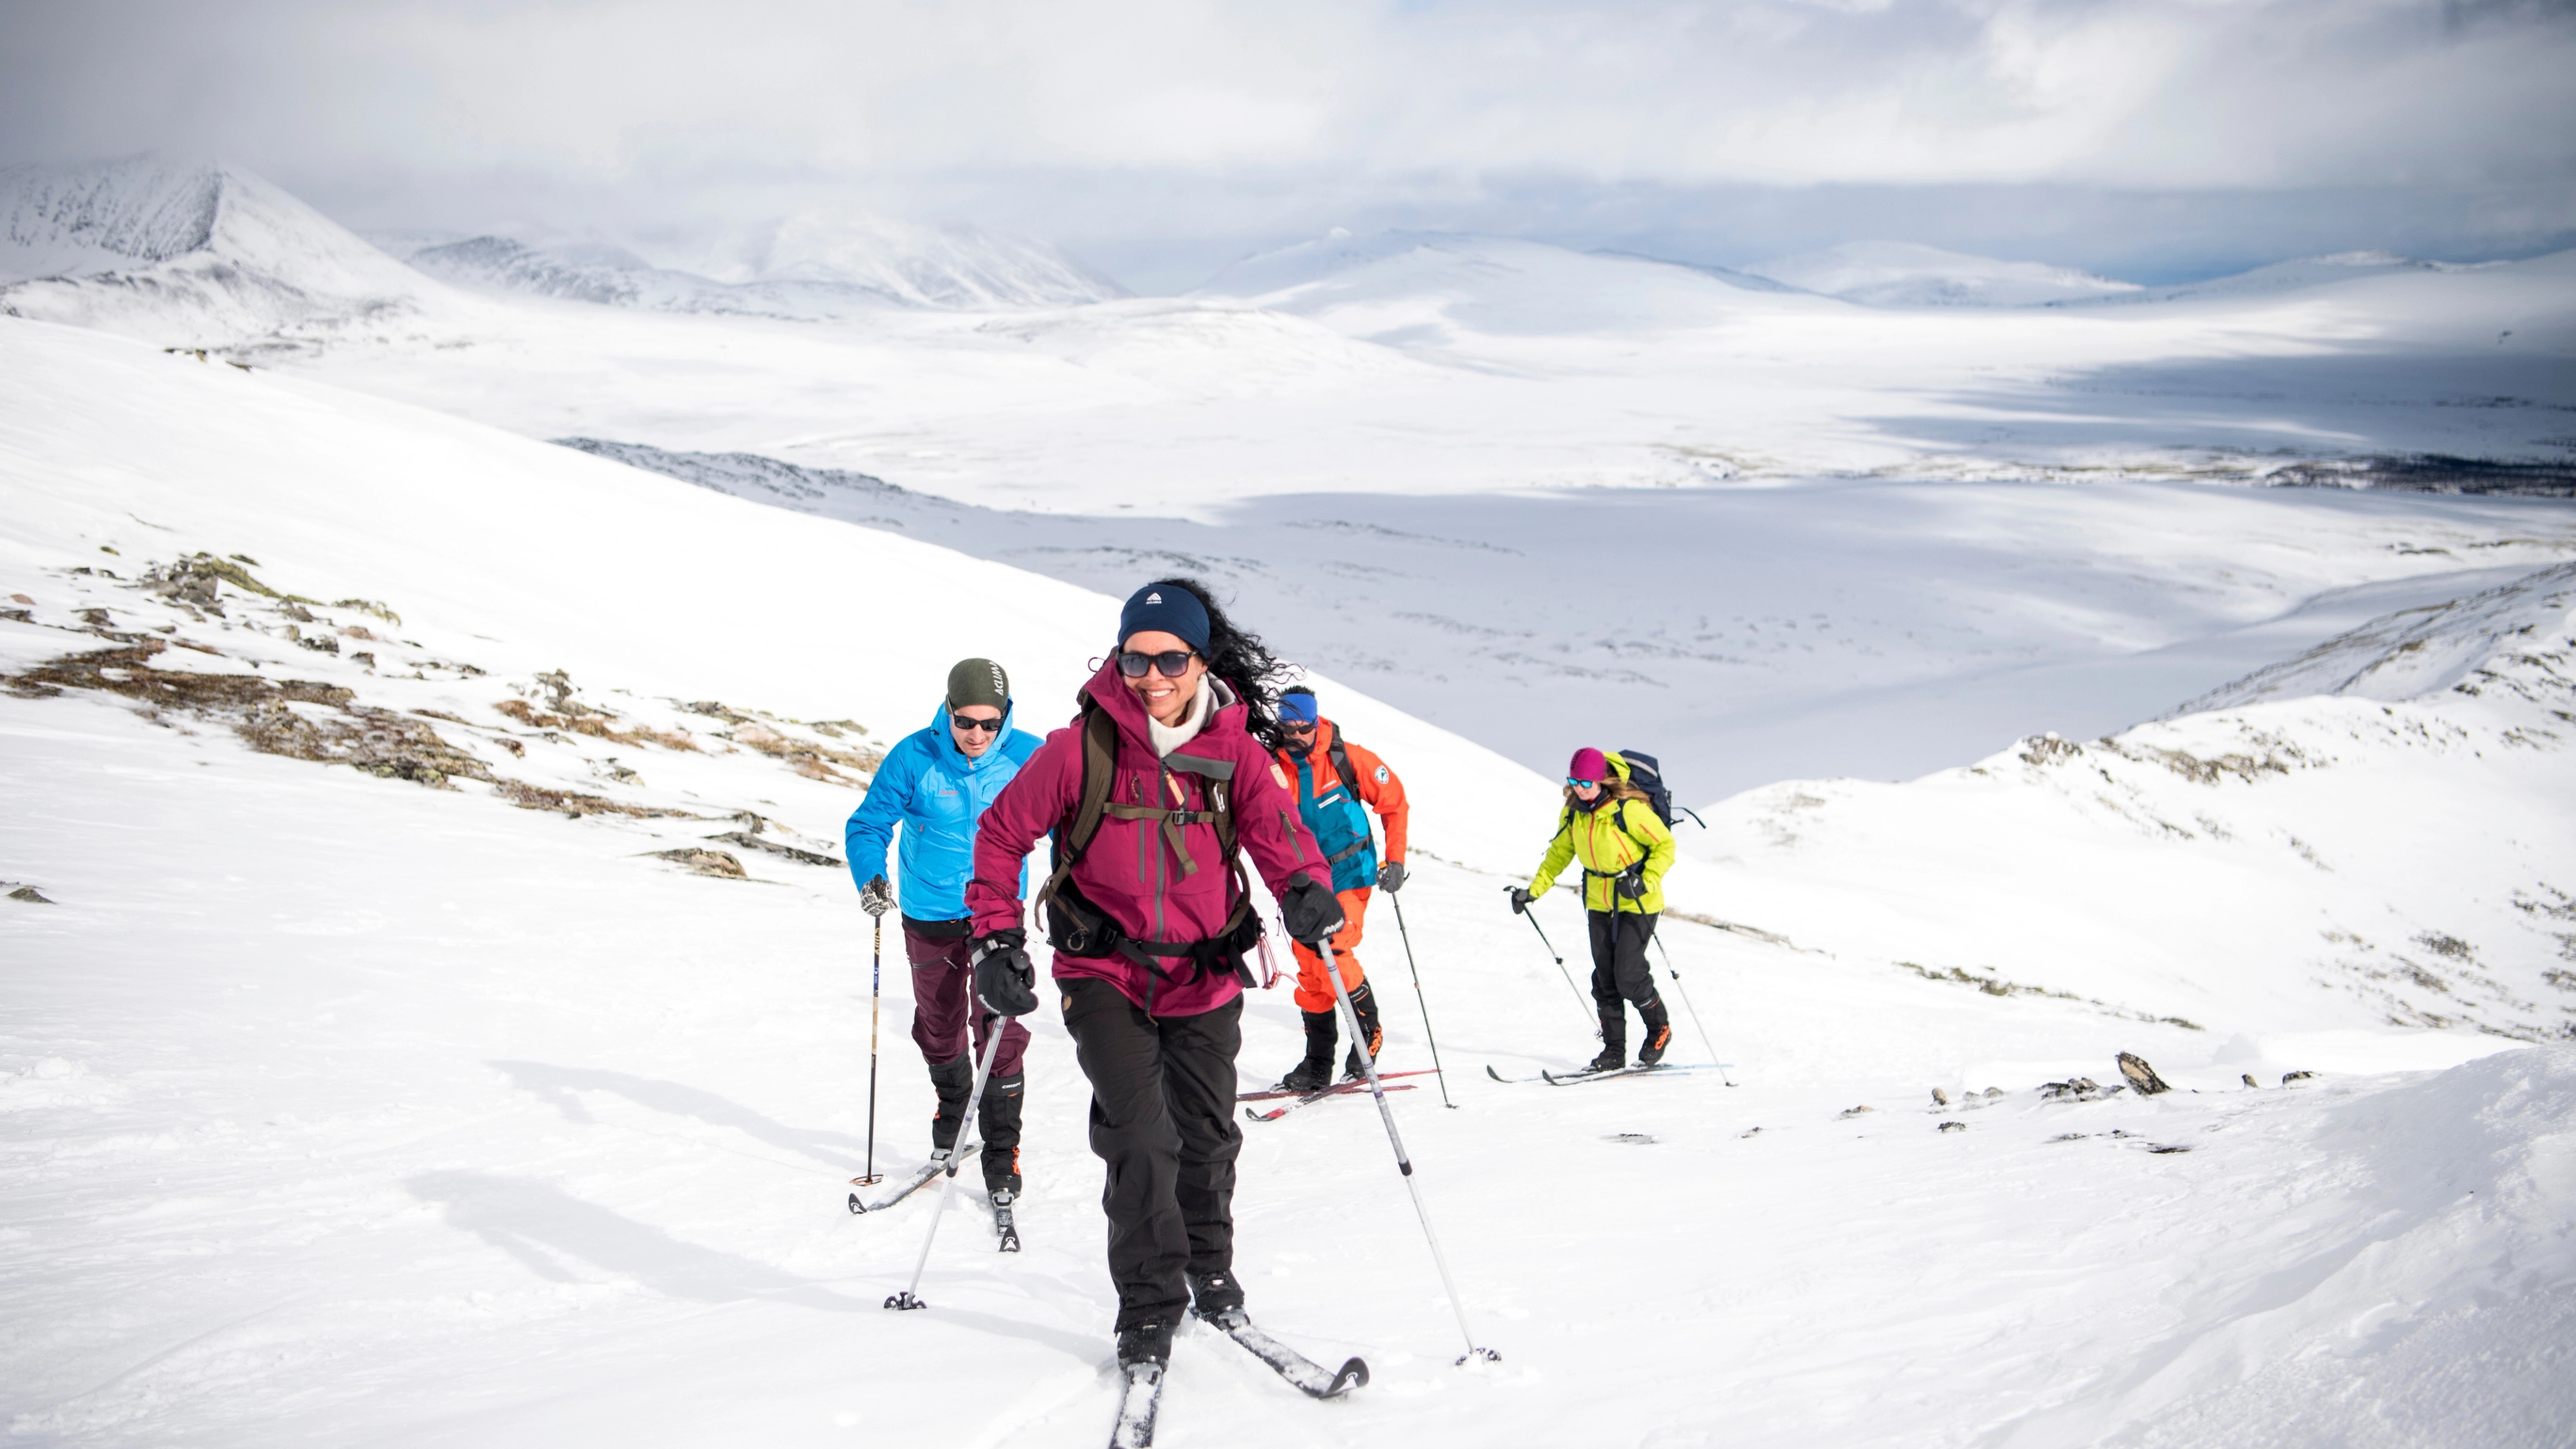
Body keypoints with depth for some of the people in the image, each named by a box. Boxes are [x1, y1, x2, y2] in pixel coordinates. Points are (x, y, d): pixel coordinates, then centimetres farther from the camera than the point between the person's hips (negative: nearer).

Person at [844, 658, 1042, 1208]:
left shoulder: (1028, 757, -13)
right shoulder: (913, 759, -15)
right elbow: (868, 824, -8)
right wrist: (870, 875, -26)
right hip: (930, 919, 1)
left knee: (1000, 1031, -10)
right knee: (939, 1028, 18)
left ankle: (1002, 1154, 1)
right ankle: (952, 1106, 47)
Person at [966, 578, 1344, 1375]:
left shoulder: (1235, 750, -7)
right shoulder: (1083, 748, -12)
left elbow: (1279, 831, -13)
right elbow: (1002, 833, -4)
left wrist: (1309, 891, -35)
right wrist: (997, 939, -12)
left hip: (1206, 979, 3)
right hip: (1106, 974, -3)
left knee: (1207, 1137, 14)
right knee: (1141, 1137, -15)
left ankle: (1210, 1271, 39)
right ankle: (1149, 1309, 1)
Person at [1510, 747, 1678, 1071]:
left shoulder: (1628, 809, -22)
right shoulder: (1574, 811, -2)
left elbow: (1665, 845, -14)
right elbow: (1560, 852, 11)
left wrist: (1646, 882, -25)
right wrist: (1534, 890, 4)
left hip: (1637, 902, -6)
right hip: (1599, 902, 6)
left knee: (1628, 976, -10)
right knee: (1605, 978, 4)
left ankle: (1660, 1029, 16)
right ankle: (1613, 1051, 11)